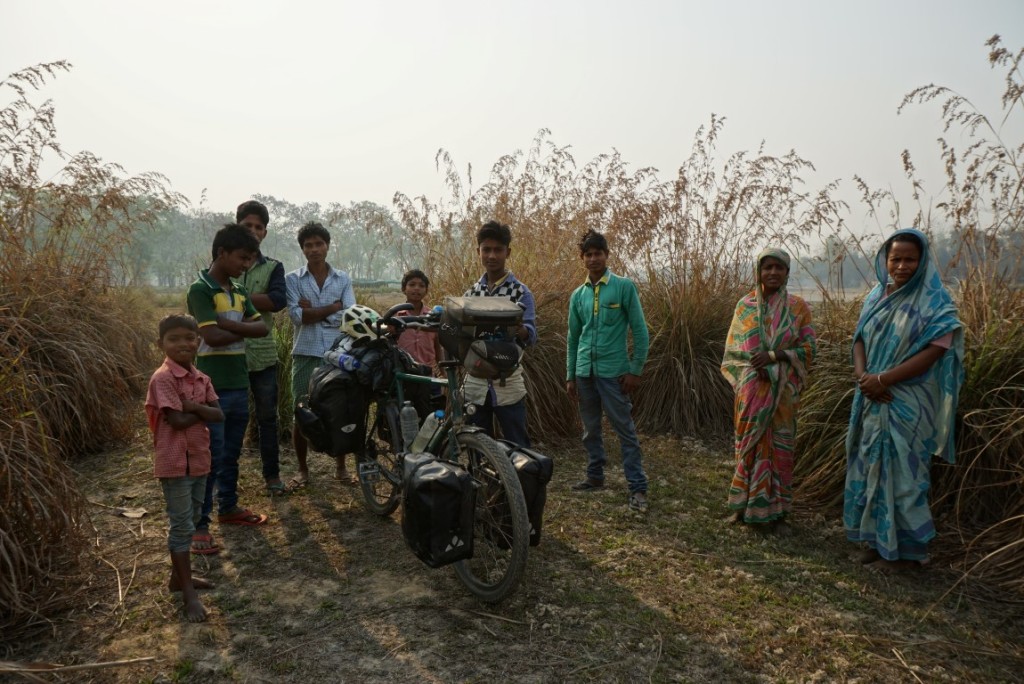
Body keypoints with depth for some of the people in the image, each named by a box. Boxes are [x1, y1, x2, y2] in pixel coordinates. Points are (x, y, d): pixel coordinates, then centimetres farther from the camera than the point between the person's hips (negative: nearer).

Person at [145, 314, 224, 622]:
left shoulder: (201, 378, 6)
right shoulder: (163, 378, -16)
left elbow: (219, 415, -1)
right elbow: (178, 420, -23)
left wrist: (194, 406, -17)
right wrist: (203, 411, -7)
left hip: (199, 459, 8)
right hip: (175, 463, -7)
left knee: (190, 522, 18)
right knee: (182, 526, -1)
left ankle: (179, 576, 34)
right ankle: (189, 594, 7)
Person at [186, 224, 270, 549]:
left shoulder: (240, 292, 12)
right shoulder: (200, 289, -12)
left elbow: (262, 327, 2)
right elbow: (212, 336, -22)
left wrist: (229, 324, -13)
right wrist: (244, 329, -6)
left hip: (239, 384, 8)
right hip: (212, 387, -8)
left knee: (231, 453, 18)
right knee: (210, 455, -5)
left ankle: (228, 507, 32)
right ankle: (199, 524, 3)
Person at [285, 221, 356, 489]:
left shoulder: (343, 279, 5)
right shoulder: (293, 279, 2)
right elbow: (297, 317, -12)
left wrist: (312, 310, -10)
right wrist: (334, 307, -10)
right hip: (306, 354, -1)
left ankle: (341, 467, 22)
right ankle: (302, 470, 20)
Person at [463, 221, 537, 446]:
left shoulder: (521, 292, -4)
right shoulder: (471, 293, 9)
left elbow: (531, 337, -13)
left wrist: (516, 326, -33)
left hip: (508, 385, -4)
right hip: (475, 384, 4)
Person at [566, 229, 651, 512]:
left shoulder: (624, 287, -3)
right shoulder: (578, 295, 10)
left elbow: (640, 331, -4)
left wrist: (636, 370, -9)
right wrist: (570, 376, 13)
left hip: (613, 371, -5)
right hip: (585, 372, 5)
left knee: (626, 431, -2)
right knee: (590, 430, 14)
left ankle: (638, 488, 1)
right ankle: (595, 476, 28)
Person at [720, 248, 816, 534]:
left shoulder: (798, 307, 0)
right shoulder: (745, 305, 3)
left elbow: (809, 348, -3)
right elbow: (733, 347, 2)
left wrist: (774, 355, -17)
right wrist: (755, 366, -15)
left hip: (783, 390, -1)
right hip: (751, 390, 1)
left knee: (780, 447, 3)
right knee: (749, 445, 7)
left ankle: (777, 512, 14)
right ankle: (746, 505, 20)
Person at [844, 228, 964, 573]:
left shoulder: (934, 302, -8)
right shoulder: (876, 296, 9)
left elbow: (935, 350, -16)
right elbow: (860, 339, 8)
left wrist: (883, 379, -17)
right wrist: (863, 376, -11)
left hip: (907, 404, -6)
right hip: (872, 401, 6)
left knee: (901, 472, 0)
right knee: (872, 469, 10)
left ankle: (906, 549, 14)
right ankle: (878, 540, 24)